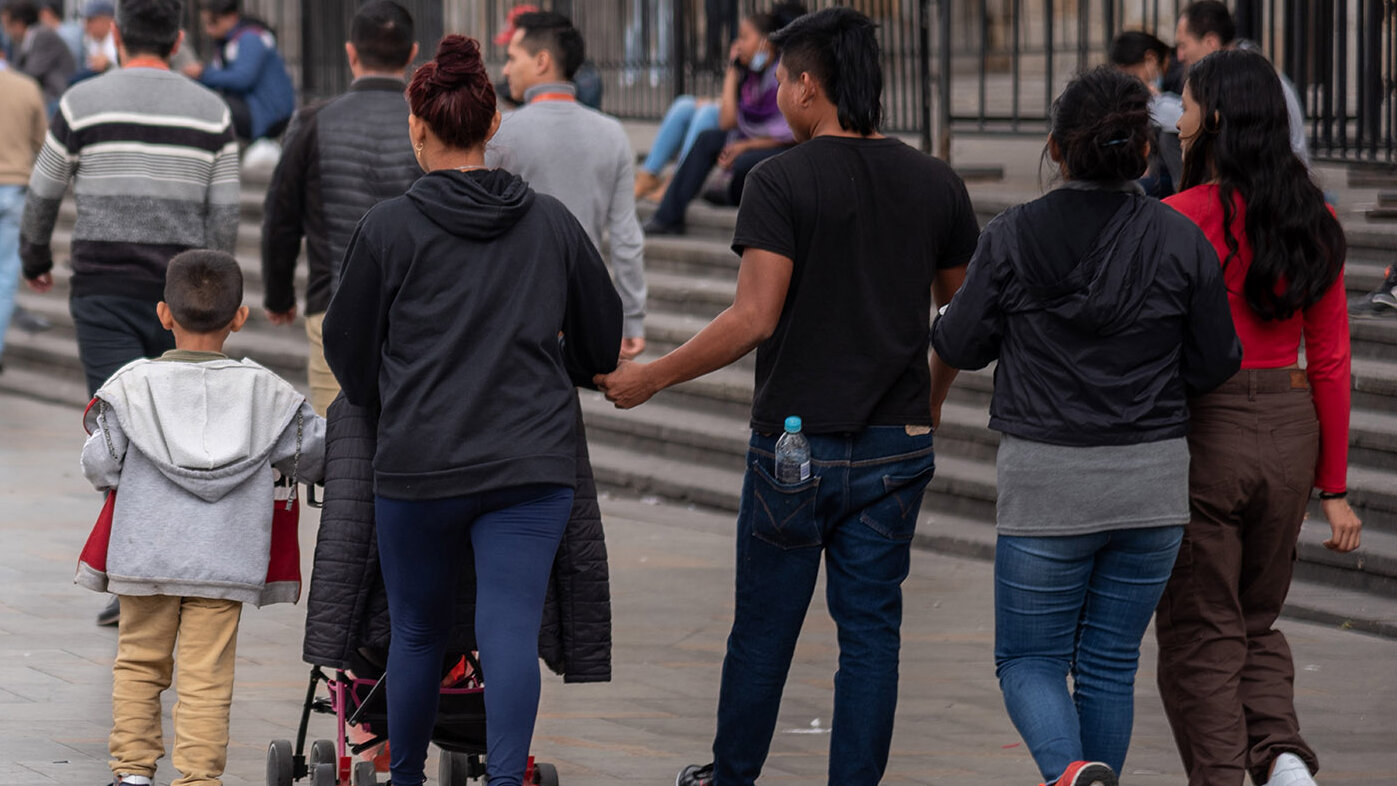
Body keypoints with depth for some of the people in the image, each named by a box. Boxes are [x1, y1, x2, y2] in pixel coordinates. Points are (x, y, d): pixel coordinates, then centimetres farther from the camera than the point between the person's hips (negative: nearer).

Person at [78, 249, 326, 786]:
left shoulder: (133, 386, -3)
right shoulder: (265, 391, -1)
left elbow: (99, 466, -3)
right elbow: (312, 458, 4)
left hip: (145, 557, 0)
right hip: (224, 561, 0)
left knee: (139, 662, 14)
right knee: (207, 676, 1)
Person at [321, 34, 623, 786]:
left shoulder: (387, 227, -5)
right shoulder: (551, 222, 4)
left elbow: (348, 352, 5)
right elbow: (603, 342, 14)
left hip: (417, 466, -1)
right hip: (532, 462, 1)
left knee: (417, 632, 14)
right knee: (512, 630, -5)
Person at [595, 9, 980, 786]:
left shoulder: (783, 182, -12)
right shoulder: (936, 185, 3)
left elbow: (755, 319, -18)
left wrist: (651, 378, -9)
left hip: (796, 441, -3)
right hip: (895, 447, 3)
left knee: (764, 627, 11)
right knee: (870, 630, 6)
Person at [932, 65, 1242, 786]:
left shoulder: (1013, 238, -10)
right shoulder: (1180, 241, -5)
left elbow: (960, 347, -1)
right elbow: (1213, 367, 1)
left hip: (1048, 482, -2)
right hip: (1153, 481, 2)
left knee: (1028, 658, 9)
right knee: (1109, 663, 15)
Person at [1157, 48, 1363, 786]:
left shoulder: (1183, 219, -14)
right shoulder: (1314, 221, 2)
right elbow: (1330, 361, 4)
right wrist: (1333, 488, 8)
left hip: (1200, 434, -5)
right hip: (1288, 434, 5)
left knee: (1200, 639, 6)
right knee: (1255, 623, 20)